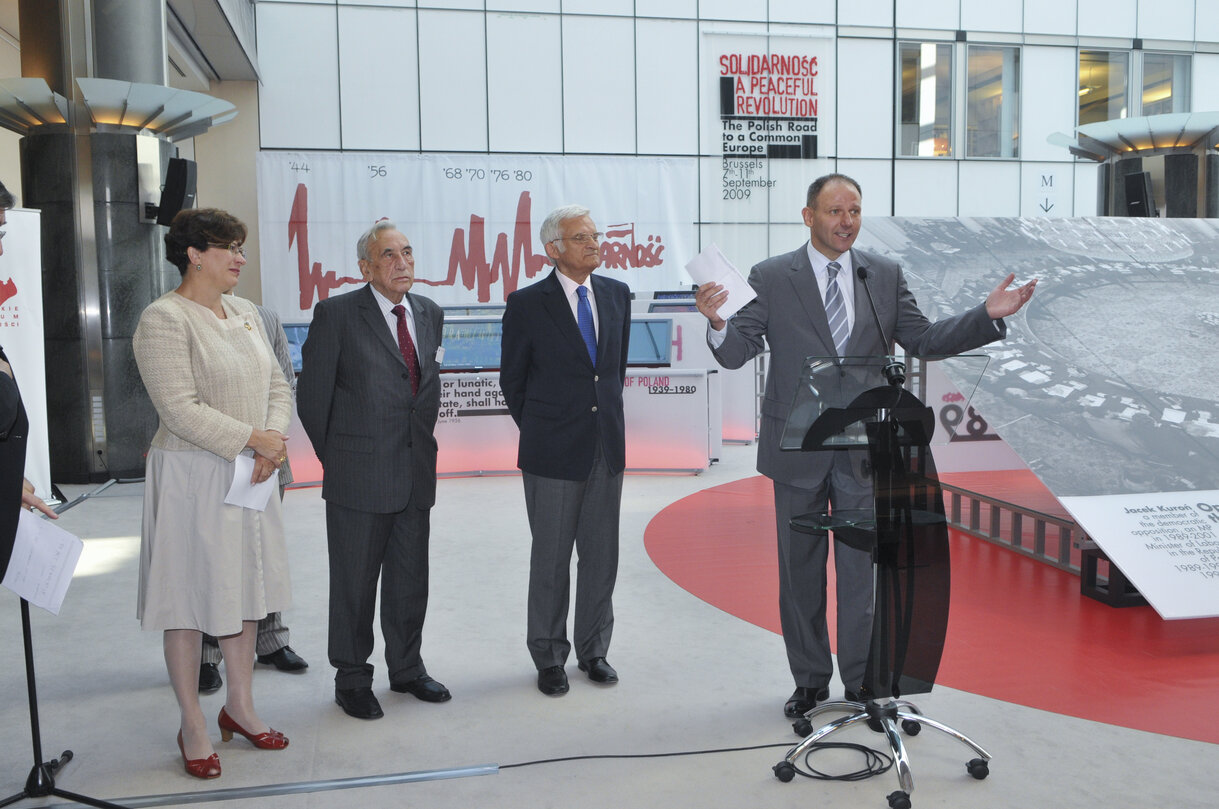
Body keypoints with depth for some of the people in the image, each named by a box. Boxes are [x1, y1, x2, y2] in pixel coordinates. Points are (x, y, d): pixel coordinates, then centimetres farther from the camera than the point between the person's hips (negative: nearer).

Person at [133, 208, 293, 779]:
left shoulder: (245, 313, 10)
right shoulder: (164, 319, -13)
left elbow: (277, 386, 10)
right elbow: (180, 410, -21)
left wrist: (275, 444, -7)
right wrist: (253, 439, -18)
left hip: (248, 474, 8)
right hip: (192, 478, -7)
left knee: (245, 591, 15)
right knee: (189, 600, 4)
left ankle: (240, 707, 30)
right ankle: (193, 729, 18)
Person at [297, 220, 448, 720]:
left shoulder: (429, 313, 9)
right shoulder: (336, 314, -9)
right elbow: (312, 396, -5)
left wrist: (422, 446, 12)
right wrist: (334, 458, 2)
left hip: (416, 473, 5)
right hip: (359, 477, -5)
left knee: (410, 580, 15)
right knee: (355, 582, 7)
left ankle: (407, 669, 33)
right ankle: (352, 680, 23)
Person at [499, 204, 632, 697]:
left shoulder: (616, 295, 6)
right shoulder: (527, 304, -7)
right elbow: (512, 379, 2)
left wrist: (605, 415, 14)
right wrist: (538, 431, 6)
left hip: (607, 448, 4)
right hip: (553, 454, -4)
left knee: (601, 555, 11)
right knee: (551, 558, 6)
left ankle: (593, 651, 27)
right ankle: (549, 658, 22)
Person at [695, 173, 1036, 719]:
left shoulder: (885, 276, 7)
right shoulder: (771, 278, -1)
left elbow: (924, 340, 8)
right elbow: (737, 353, -7)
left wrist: (988, 315, -4)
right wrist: (717, 322, -28)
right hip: (798, 449, -1)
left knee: (862, 566, 7)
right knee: (801, 568, 10)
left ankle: (862, 678, 22)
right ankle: (810, 679, 25)